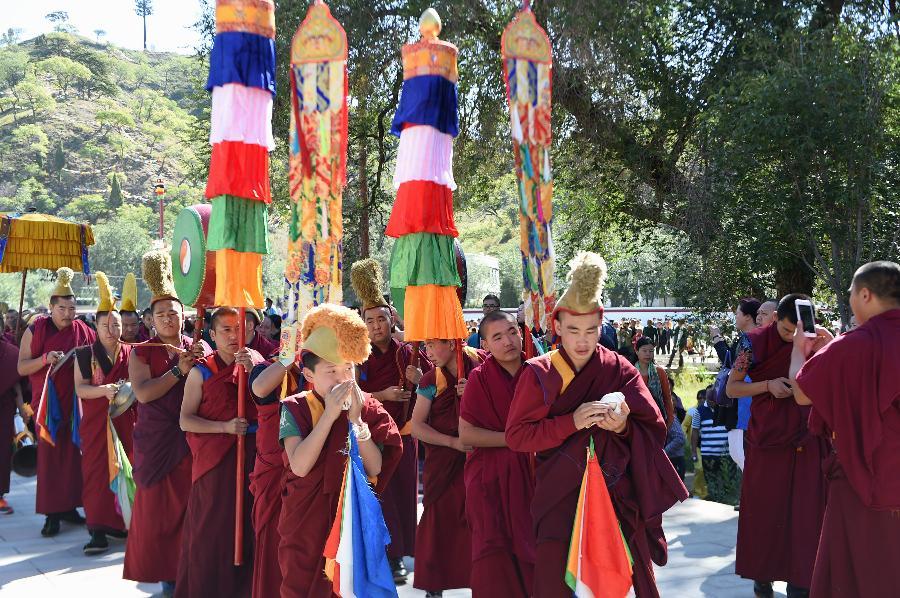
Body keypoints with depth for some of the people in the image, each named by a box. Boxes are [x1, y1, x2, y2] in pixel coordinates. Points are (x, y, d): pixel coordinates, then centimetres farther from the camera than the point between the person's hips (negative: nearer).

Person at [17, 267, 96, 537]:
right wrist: (46, 359, -19)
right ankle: (52, 513, 0)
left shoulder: (83, 331, 4)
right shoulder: (36, 330, -2)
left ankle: (68, 506, 14)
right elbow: (21, 368, -4)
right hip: (48, 401, -2)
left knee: (73, 452, 4)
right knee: (49, 455, -4)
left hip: (75, 401, 2)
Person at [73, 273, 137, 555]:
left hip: (125, 421, 1)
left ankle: (118, 521, 16)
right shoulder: (85, 354, 3)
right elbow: (80, 388, -5)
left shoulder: (131, 355, 5)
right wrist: (103, 390, -22)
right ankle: (98, 529, -3)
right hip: (96, 423, -1)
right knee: (97, 471, -4)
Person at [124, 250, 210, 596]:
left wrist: (204, 362, -12)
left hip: (192, 438, 1)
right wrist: (179, 371, -15)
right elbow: (143, 393, -13)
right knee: (158, 506, 3)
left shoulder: (199, 348, 9)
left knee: (192, 504, 2)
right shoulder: (142, 353, 2)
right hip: (157, 442, -1)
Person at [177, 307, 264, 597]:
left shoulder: (255, 363, 9)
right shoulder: (201, 372, 0)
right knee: (211, 529, -1)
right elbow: (185, 420, -4)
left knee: (247, 525, 4)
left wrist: (252, 371, -19)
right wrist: (225, 427, -15)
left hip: (250, 456, 3)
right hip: (214, 460, -2)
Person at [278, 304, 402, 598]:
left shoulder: (367, 408, -2)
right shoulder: (296, 408, -9)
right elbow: (299, 466, -23)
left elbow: (375, 468, -10)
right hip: (307, 522, -2)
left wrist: (355, 419, -20)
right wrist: (330, 414, -25)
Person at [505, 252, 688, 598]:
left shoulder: (620, 371, 0)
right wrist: (572, 422, -19)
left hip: (617, 496, 1)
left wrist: (623, 427, -21)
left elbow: (656, 431, 1)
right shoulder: (539, 374, -4)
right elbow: (516, 436, -8)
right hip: (560, 498, -1)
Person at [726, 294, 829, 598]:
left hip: (807, 440, 1)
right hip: (767, 437, -1)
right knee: (765, 508, 7)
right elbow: (732, 388, -1)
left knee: (805, 509, 2)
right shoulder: (757, 342, -6)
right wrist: (768, 385, -16)